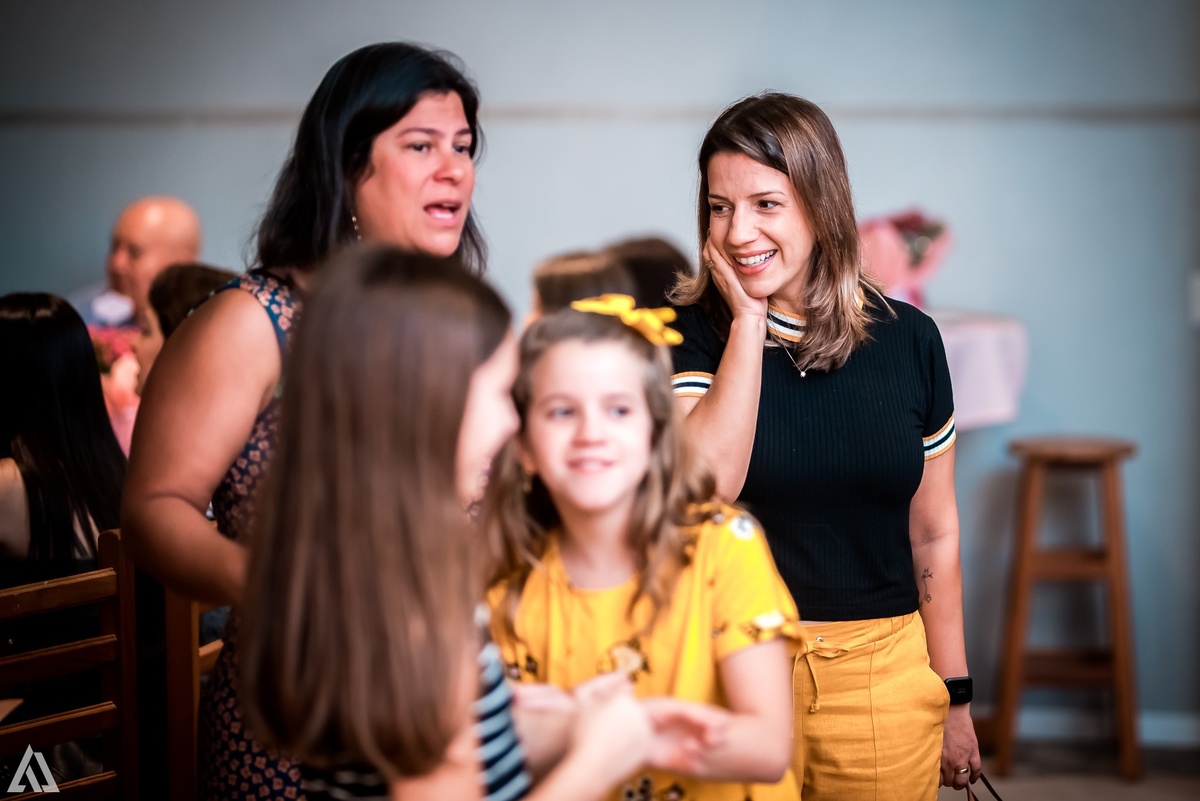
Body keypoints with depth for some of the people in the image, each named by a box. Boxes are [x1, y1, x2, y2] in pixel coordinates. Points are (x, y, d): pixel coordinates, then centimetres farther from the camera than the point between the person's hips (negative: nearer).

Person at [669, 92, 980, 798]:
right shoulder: (692, 335, -3)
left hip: (882, 680, 2)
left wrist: (954, 697, 10)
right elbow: (703, 488, -21)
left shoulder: (907, 339, 2)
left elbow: (933, 534, 9)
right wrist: (749, 323, -15)